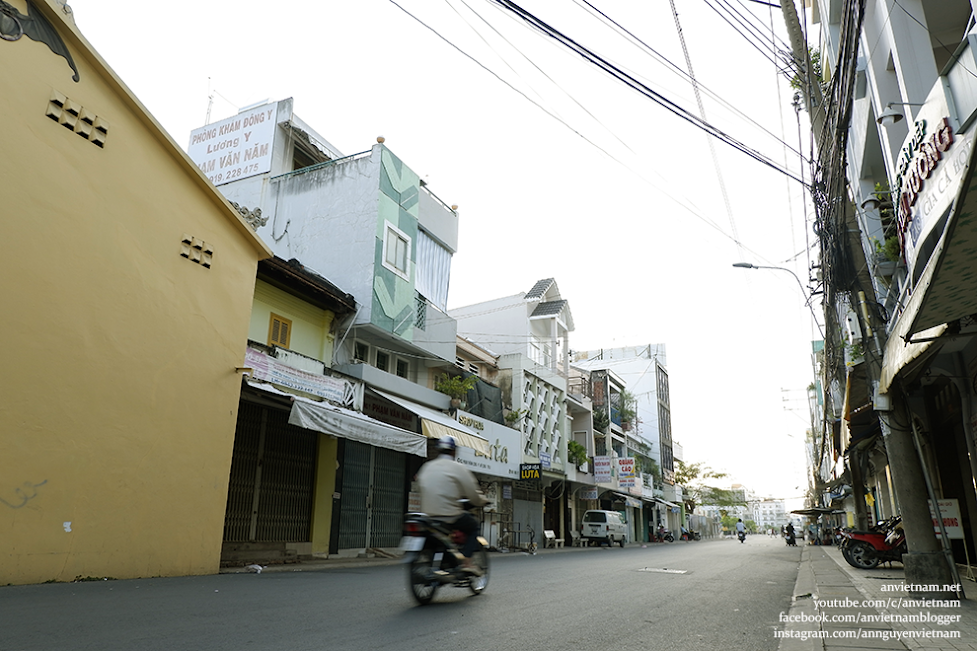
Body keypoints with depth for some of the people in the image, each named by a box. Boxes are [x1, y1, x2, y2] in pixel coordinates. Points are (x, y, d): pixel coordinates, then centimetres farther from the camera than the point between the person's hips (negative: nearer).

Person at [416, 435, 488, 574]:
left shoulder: (426, 467, 12)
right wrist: (482, 501, 15)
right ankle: (467, 562, 2)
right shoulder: (459, 468, -5)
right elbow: (473, 495, -6)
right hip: (450, 516, -6)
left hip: (428, 514, 6)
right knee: (473, 525, 17)